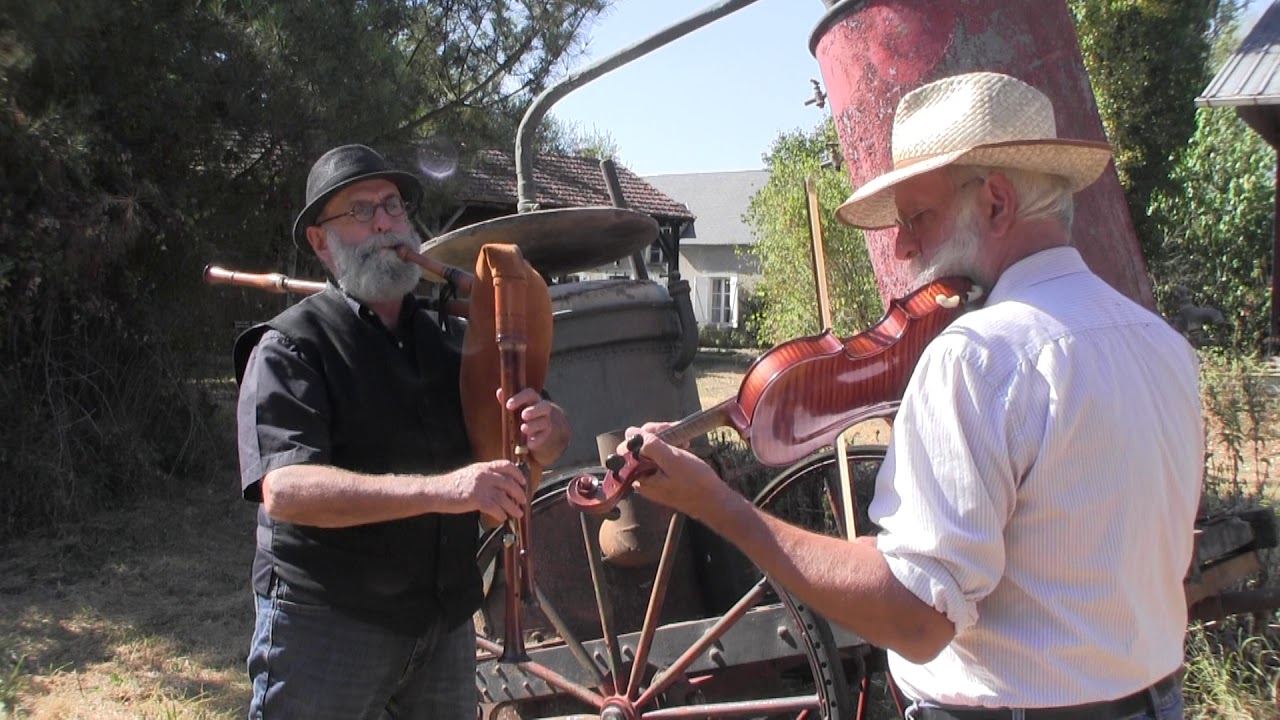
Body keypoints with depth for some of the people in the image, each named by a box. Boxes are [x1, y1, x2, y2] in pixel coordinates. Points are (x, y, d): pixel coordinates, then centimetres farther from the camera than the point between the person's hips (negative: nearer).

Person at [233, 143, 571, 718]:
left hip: (446, 621, 6)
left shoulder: (447, 336, 10)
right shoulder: (291, 345, -8)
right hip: (325, 623, -5)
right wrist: (440, 489, -34)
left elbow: (547, 442, 14)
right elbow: (283, 488, -23)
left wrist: (546, 429, -12)